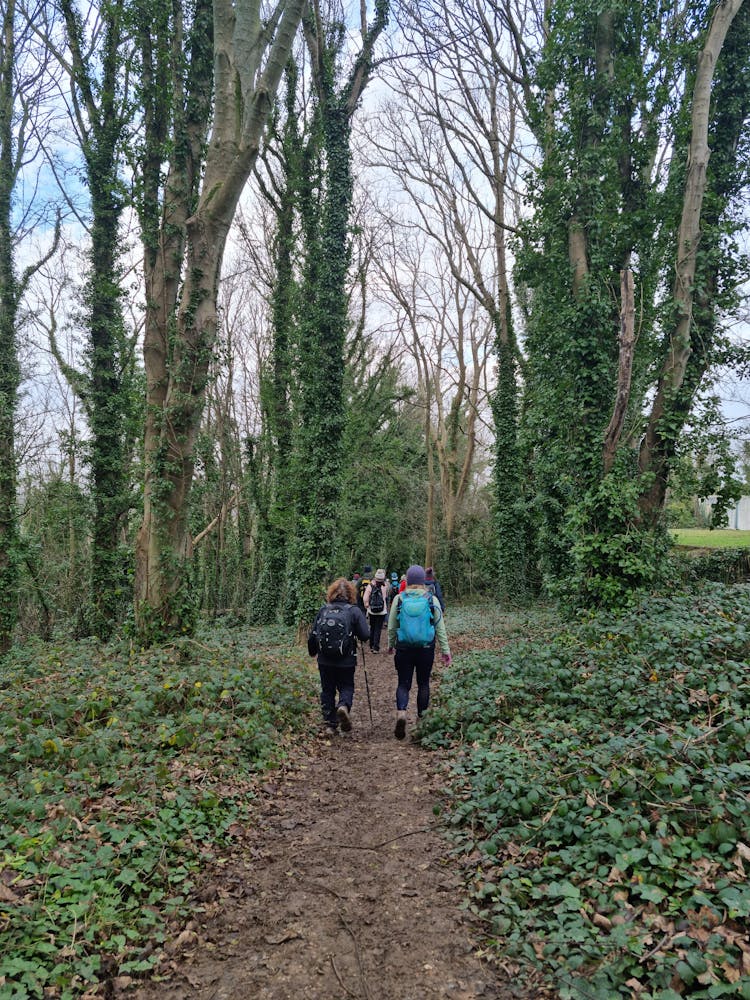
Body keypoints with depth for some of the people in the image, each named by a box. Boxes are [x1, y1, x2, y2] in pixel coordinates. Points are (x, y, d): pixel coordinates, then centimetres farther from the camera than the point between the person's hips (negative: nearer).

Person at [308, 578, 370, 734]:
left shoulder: (323, 610, -1)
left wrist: (313, 651, 21)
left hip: (324, 661, 2)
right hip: (346, 661, -2)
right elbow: (365, 635, -12)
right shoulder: (354, 611, -8)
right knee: (346, 687, 14)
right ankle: (344, 706, -16)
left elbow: (312, 636, 3)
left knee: (327, 690, 14)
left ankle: (329, 724, 14)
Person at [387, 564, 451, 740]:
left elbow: (391, 626, 5)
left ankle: (401, 712, -18)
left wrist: (390, 645, 20)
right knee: (423, 683, 15)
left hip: (404, 649, 0)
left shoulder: (399, 599, -3)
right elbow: (440, 627, 0)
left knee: (403, 683, 5)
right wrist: (445, 650, 6)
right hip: (426, 650, 1)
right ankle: (422, 717, 23)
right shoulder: (432, 599, -3)